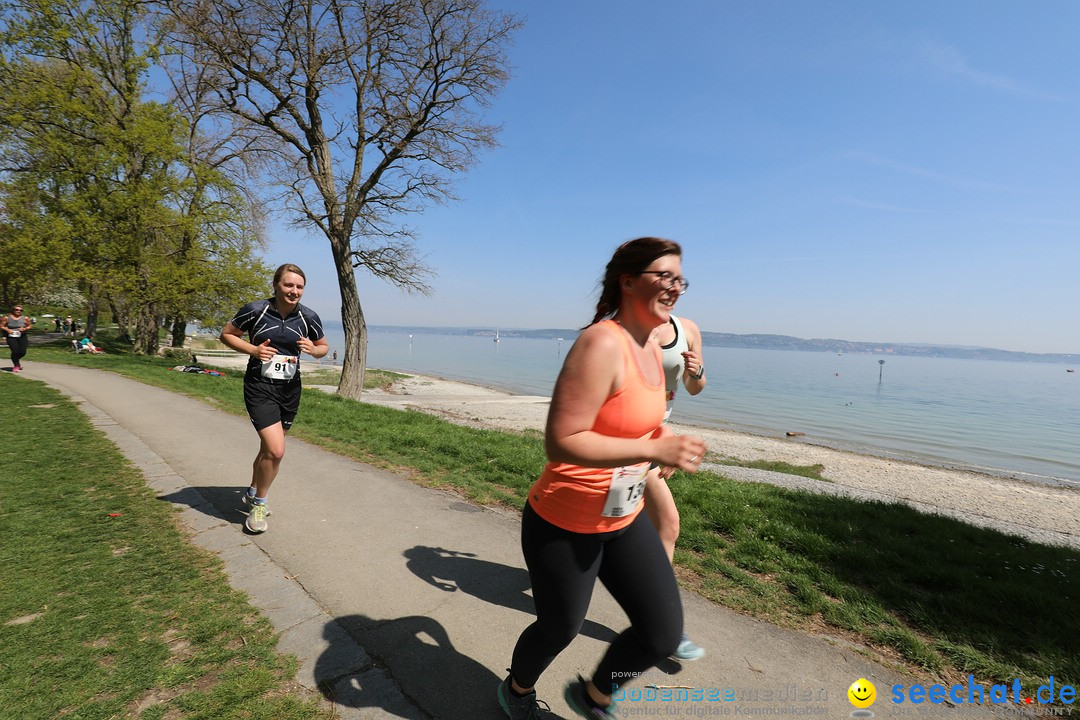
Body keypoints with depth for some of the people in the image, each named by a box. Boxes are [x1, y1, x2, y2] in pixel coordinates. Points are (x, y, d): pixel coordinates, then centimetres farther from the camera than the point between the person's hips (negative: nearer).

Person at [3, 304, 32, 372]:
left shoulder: (25, 318, 1)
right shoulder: (7, 318, 1)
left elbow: (30, 326, 9)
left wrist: (25, 329, -11)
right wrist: (7, 330, -12)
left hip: (22, 337, 1)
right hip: (11, 337, -1)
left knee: (22, 352, -7)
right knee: (15, 351, -16)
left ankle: (16, 360, 30)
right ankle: (16, 366, 5)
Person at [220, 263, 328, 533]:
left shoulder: (308, 317, -4)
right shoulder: (255, 310, -11)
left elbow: (324, 346, 10)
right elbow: (226, 334, 3)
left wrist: (313, 350, -14)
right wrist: (253, 350, -14)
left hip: (290, 389, 4)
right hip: (259, 387, -4)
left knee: (269, 449, 19)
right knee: (276, 450, -15)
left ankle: (252, 494, 46)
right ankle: (258, 504, 10)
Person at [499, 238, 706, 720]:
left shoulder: (650, 344, 3)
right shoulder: (602, 343, -26)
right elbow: (560, 443, -30)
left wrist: (660, 439, 5)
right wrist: (653, 450, -32)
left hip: (623, 519, 8)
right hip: (564, 525, -7)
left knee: (663, 635, 8)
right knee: (560, 629, 17)